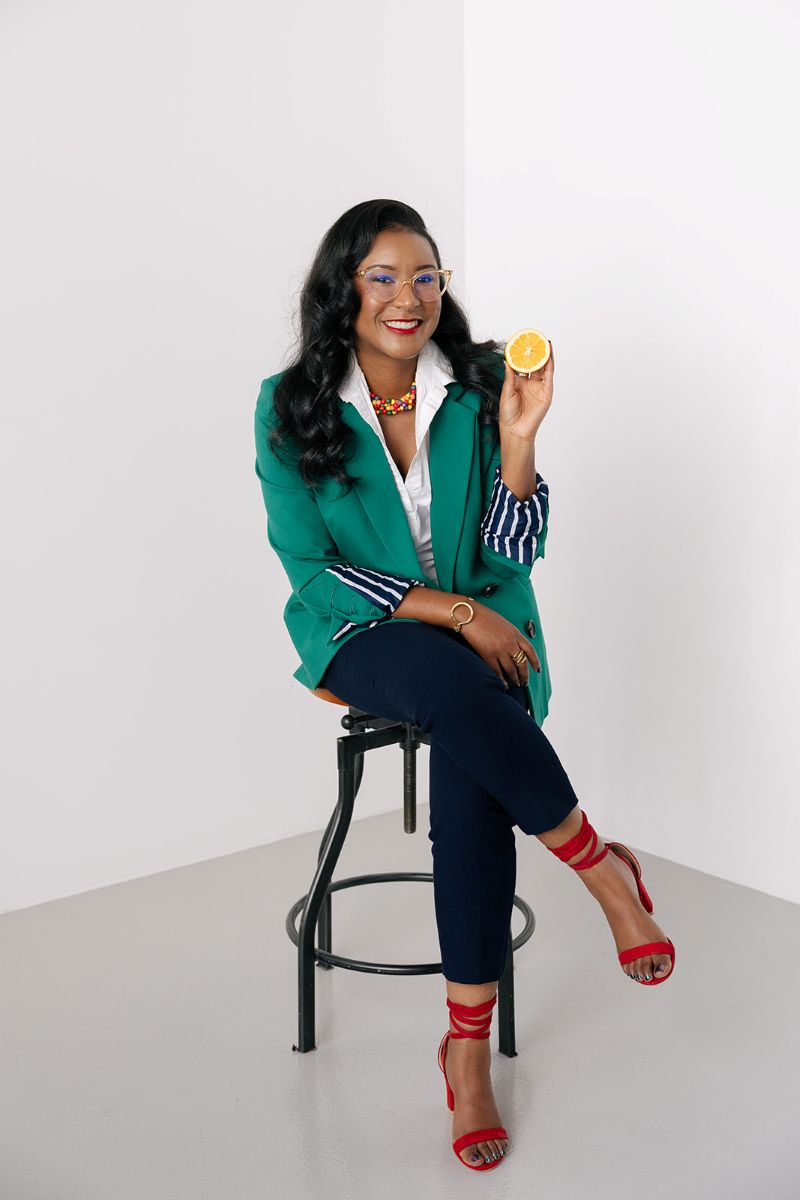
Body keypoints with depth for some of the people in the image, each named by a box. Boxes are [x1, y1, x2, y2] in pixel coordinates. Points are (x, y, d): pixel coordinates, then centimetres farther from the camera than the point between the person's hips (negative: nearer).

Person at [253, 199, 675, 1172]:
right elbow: (312, 570, -8)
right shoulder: (291, 407, -5)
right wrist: (453, 610, -15)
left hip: (484, 627, 1)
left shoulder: (479, 385, -2)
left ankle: (468, 1047, -18)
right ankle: (606, 871, -13)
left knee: (468, 769, -31)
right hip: (362, 631, -1)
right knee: (456, 688, -36)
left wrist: (518, 440, -20)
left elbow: (512, 555, -4)